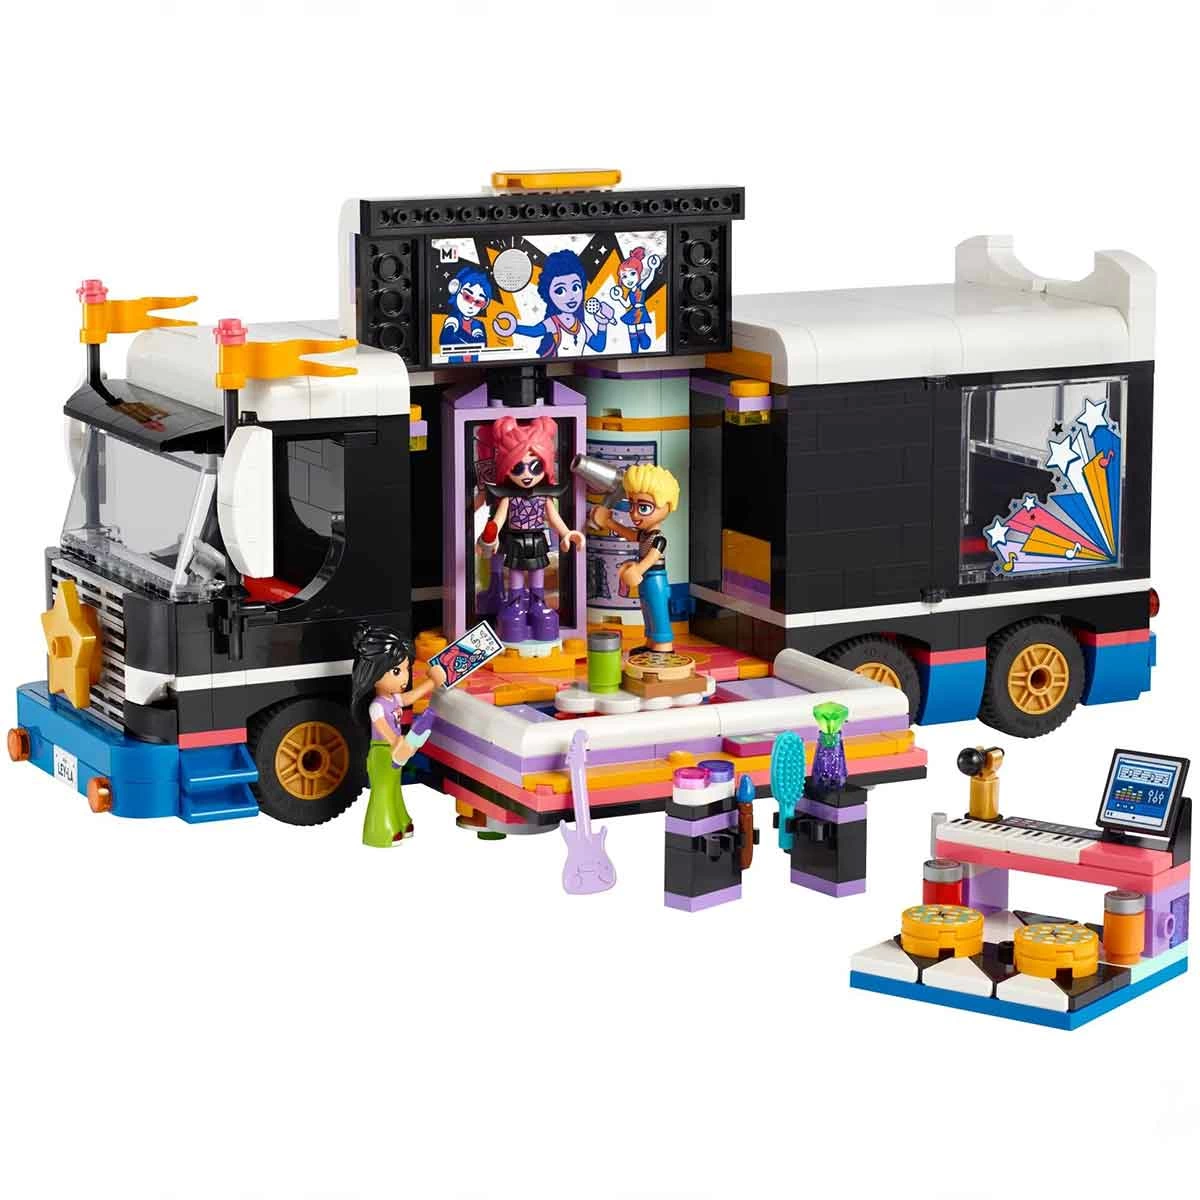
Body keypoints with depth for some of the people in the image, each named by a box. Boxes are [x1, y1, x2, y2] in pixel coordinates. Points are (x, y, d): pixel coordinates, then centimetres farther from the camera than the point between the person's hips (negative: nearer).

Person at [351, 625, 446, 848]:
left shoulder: (394, 699, 3)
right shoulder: (377, 706, -26)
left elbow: (411, 696, 21)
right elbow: (381, 727, -39)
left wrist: (432, 683, 24)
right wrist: (395, 743, -55)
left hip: (394, 752, 9)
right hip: (382, 753, -9)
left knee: (394, 788, 21)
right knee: (383, 790, 0)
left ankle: (397, 824, 34)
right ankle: (382, 832, 9)